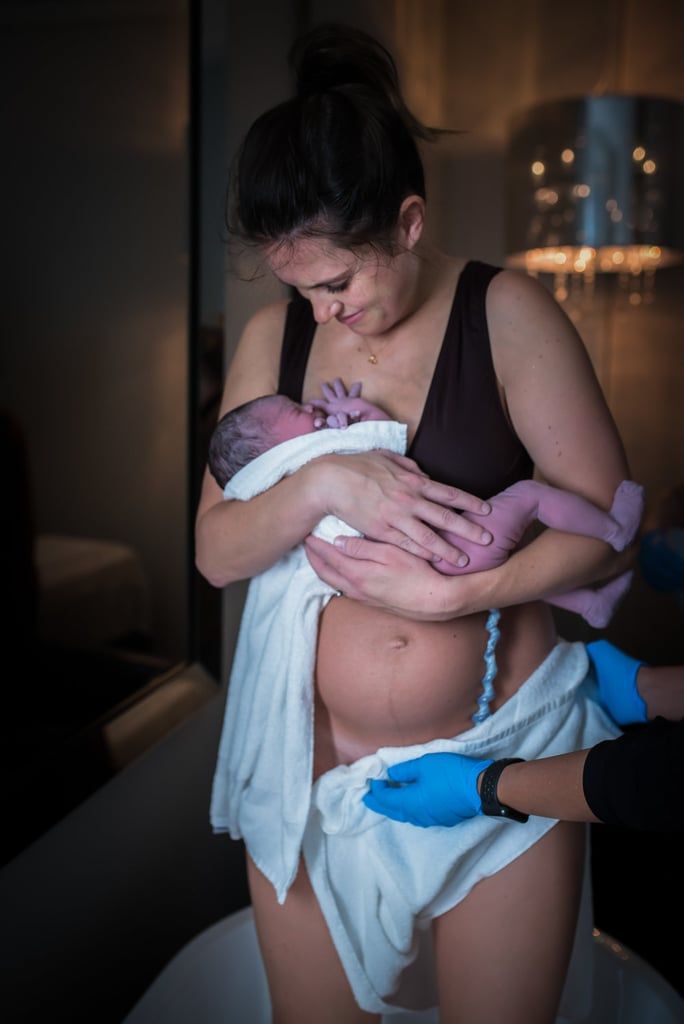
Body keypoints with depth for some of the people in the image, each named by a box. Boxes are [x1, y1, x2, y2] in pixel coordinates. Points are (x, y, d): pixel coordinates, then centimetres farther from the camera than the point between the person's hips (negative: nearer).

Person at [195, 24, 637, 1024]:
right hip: (315, 760, 3)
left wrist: (448, 593, -20)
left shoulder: (504, 313, -8)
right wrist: (322, 482, -21)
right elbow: (216, 553, -3)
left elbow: (603, 523, -9)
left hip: (502, 757, -2)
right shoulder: (273, 338, 1)